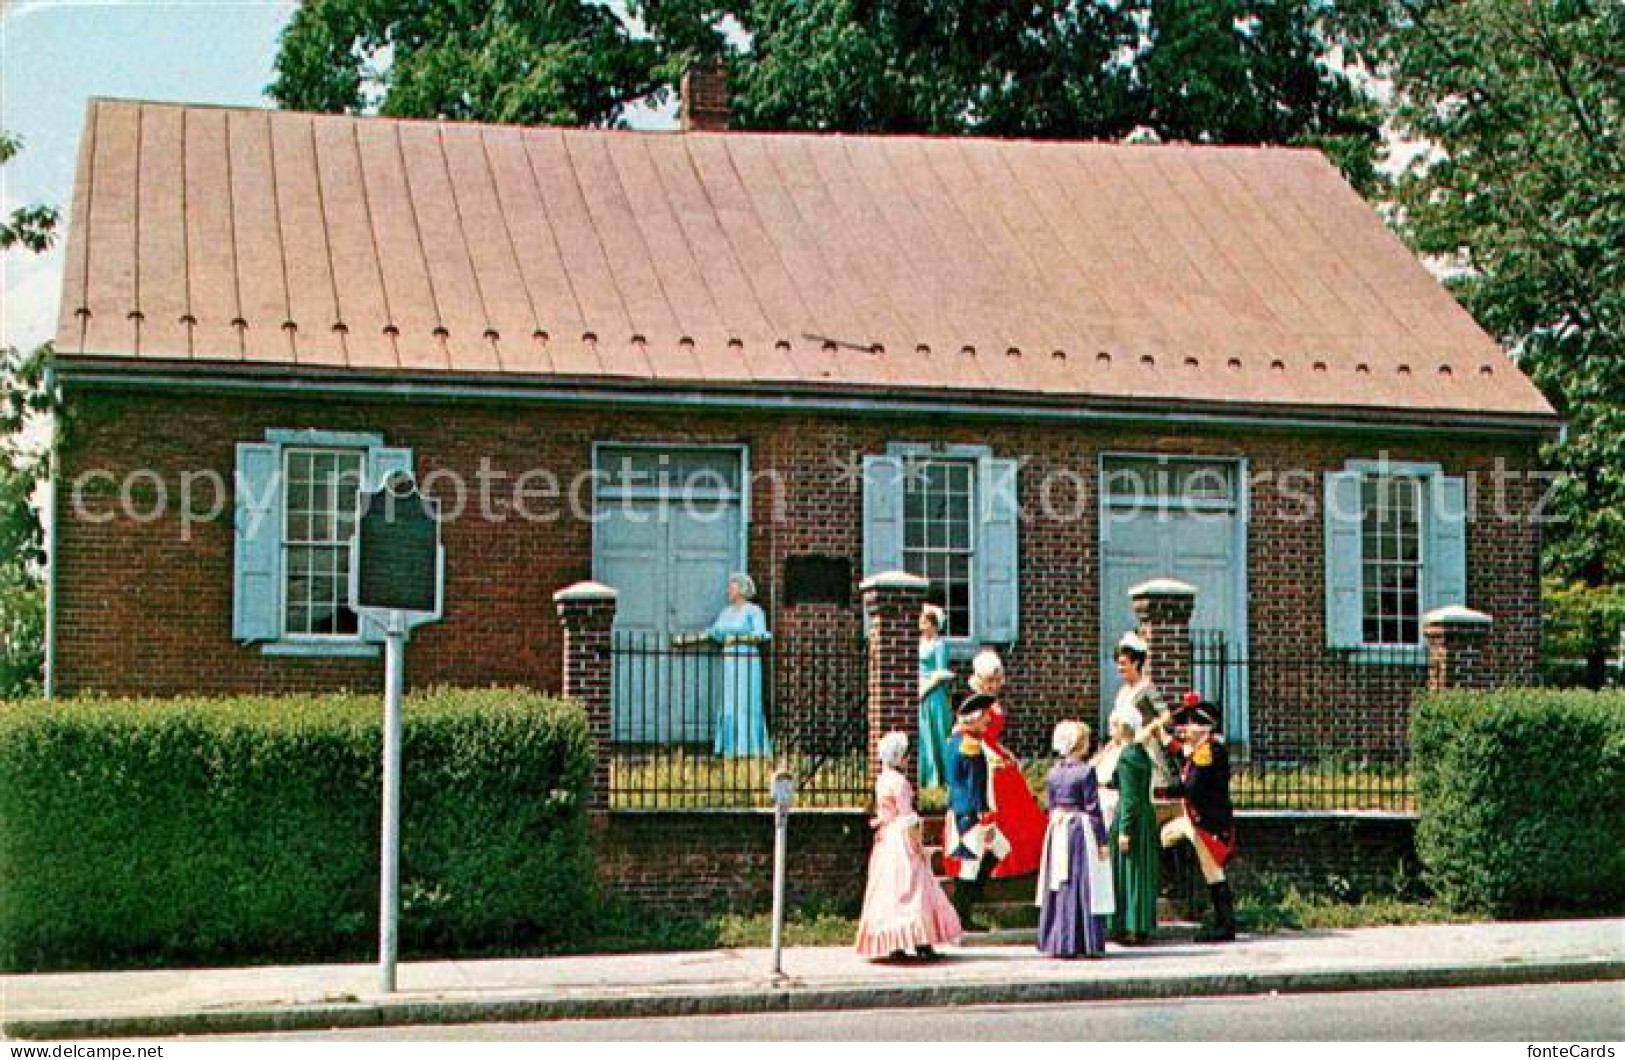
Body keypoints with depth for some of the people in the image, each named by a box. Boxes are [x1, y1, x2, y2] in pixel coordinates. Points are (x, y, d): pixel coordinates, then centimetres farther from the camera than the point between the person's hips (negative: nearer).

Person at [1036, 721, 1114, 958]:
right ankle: (1085, 944, 0)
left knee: (1059, 889, 11)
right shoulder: (1085, 771, -11)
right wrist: (1102, 841, -6)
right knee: (1082, 887, -1)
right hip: (1081, 831, -6)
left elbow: (1051, 807, 11)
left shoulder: (1054, 772, 6)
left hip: (1057, 833, 6)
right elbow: (1093, 808, -11)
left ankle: (1055, 943, 13)